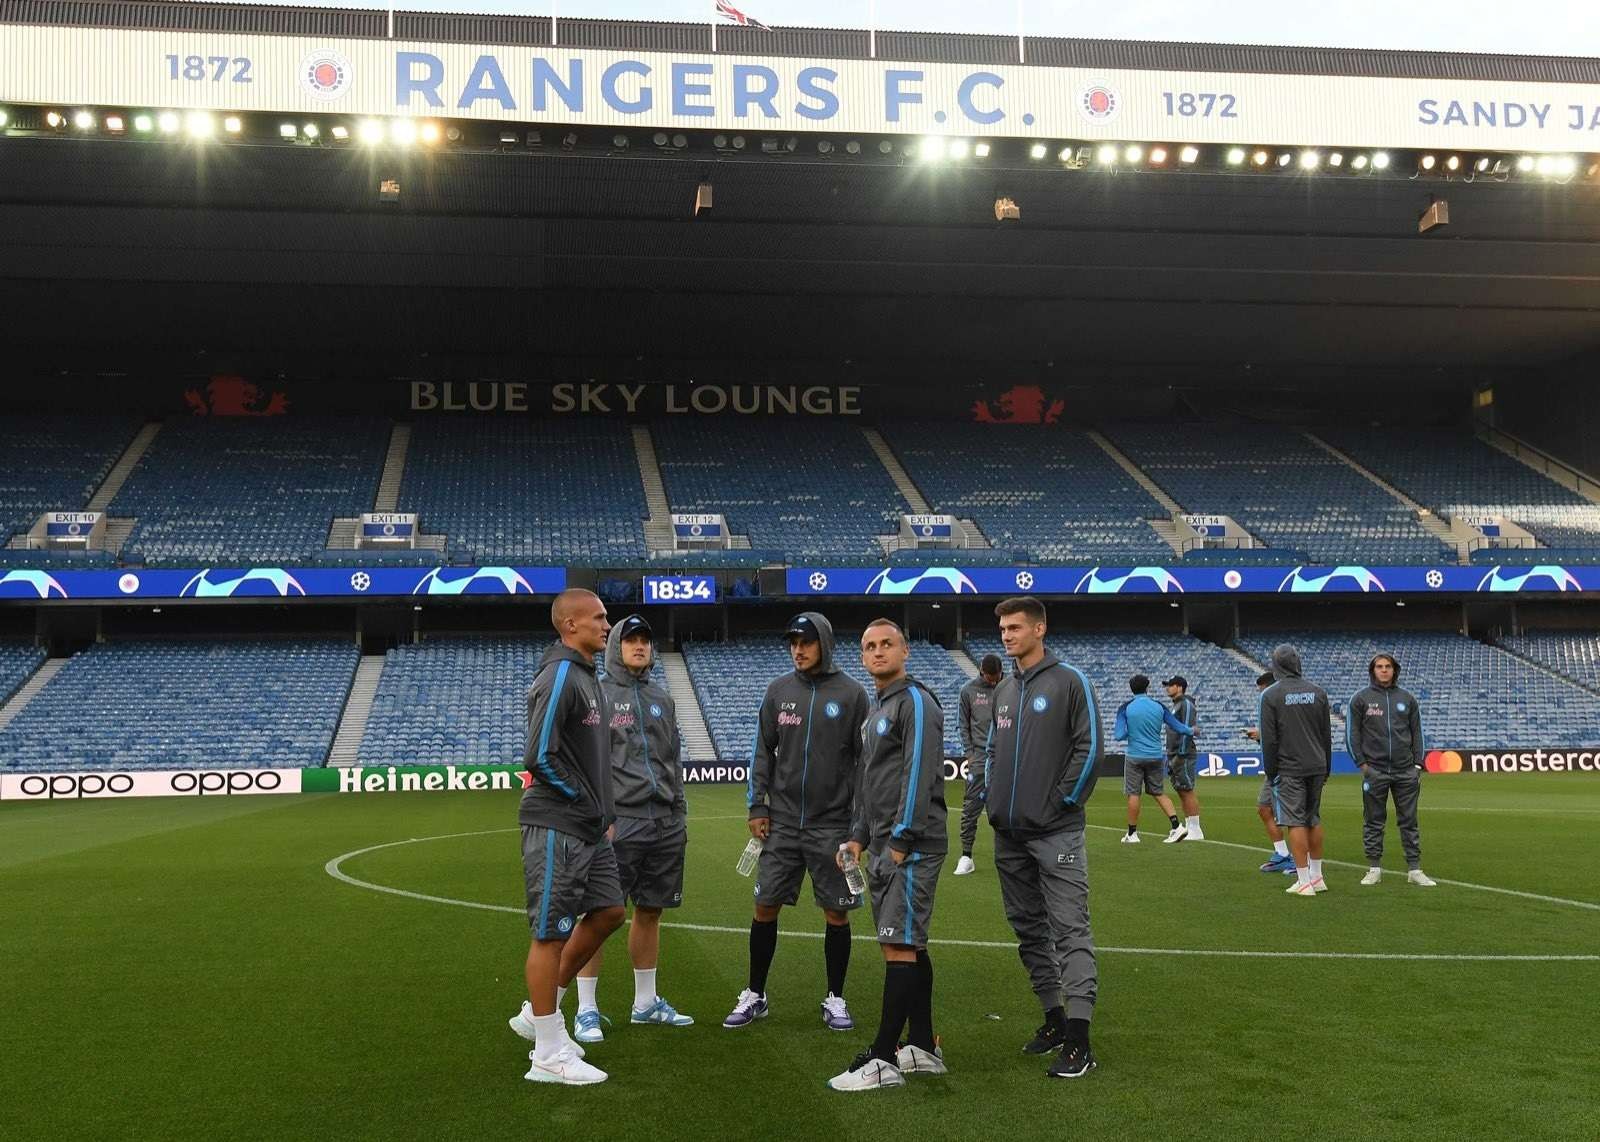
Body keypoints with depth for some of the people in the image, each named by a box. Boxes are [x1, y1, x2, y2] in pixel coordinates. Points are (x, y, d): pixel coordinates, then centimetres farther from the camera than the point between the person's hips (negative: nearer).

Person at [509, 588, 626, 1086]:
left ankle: (538, 1013, 26)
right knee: (551, 931, -2)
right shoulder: (560, 676, -16)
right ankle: (549, 1055, 7)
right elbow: (540, 757, -23)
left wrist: (603, 810, 14)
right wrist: (584, 799, -10)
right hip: (557, 827, -10)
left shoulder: (585, 676, 15)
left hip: (590, 826, 10)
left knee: (607, 912, 15)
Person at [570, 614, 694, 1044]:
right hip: (618, 823, -6)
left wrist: (679, 816, 18)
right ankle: (586, 1010, 4)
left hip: (664, 825, 6)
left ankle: (646, 1002, 24)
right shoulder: (597, 694, -2)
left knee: (650, 912, 13)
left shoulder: (662, 699, 17)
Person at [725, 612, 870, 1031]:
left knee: (837, 913, 3)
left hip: (832, 824, -2)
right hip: (782, 822, 3)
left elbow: (865, 758, -1)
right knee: (766, 907, 5)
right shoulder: (779, 690, 6)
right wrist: (757, 806, 3)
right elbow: (763, 751, 10)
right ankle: (754, 996, 19)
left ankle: (834, 1000, 18)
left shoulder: (851, 693, -3)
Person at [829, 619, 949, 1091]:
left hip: (910, 845, -10)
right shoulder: (875, 709, 20)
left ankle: (884, 1060, -9)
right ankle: (923, 1048, 18)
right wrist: (859, 836, 18)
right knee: (907, 946, 12)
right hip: (882, 846, 10)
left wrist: (901, 840, -19)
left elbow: (918, 775, -17)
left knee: (900, 946, -9)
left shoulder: (916, 702, -10)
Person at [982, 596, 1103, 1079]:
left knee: (1069, 929, -9)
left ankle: (1078, 1041, -11)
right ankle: (1054, 1018, 24)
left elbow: (1088, 748, -10)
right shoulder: (1003, 691, 15)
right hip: (1009, 835, 8)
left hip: (1056, 833, -8)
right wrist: (991, 796, 10)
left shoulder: (1069, 681, -5)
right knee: (1029, 929, 13)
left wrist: (1063, 801, -11)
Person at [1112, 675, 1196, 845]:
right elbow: (1178, 727, 7)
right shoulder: (1159, 706, 1)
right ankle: (1177, 826, 4)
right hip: (1156, 756, 3)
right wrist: (1191, 730, 27)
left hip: (1135, 757, -3)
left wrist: (1115, 730, 11)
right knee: (1158, 792, 14)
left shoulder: (1125, 708, -7)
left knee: (1133, 794, 4)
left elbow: (1120, 736, -12)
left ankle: (1132, 834, 10)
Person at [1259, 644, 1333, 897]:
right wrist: (1326, 769, 17)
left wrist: (1270, 772, -1)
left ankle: (1304, 881, -4)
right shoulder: (1318, 692, 7)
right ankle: (1316, 876, 21)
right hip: (1316, 767, 5)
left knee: (1295, 822, -3)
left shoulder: (1270, 695, -7)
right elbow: (1327, 734, 10)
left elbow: (1269, 739, -9)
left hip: (1289, 769, -5)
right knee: (1314, 819, 15)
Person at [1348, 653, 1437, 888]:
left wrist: (1418, 764, 5)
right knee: (1373, 822, 4)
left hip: (1405, 771, 2)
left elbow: (1417, 733, 12)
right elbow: (1352, 733, 2)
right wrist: (1362, 763, -4)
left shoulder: (1408, 699, 9)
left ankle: (1414, 869, 7)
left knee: (1409, 821, 4)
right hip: (1374, 771, -2)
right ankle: (1374, 868, 10)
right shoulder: (1361, 699, 2)